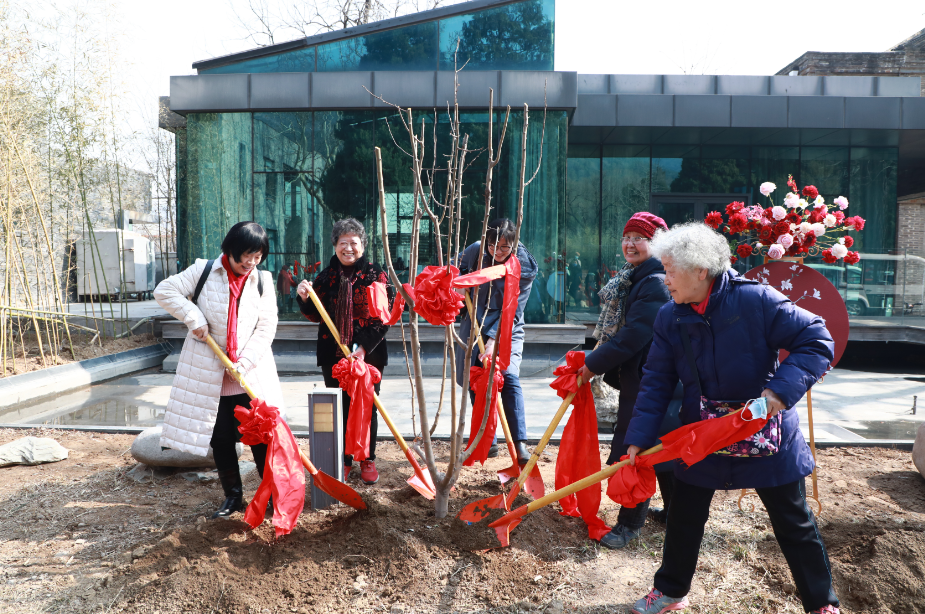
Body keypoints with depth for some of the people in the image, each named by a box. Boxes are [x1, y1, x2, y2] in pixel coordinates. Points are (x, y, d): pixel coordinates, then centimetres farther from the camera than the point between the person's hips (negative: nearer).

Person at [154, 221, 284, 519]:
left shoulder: (263, 280, 1)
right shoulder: (204, 271, -2)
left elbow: (267, 327, -5)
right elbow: (165, 290, -4)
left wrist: (246, 361, -16)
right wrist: (194, 317, -14)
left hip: (252, 375, 0)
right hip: (210, 375, 0)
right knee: (220, 439, 8)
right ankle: (233, 497, 23)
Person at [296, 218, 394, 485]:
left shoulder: (375, 274, -3)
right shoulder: (327, 275, 6)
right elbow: (316, 315, 9)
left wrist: (364, 347, -15)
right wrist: (304, 298, -12)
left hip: (369, 354, -2)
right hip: (333, 354, 3)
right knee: (338, 408, 9)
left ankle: (367, 460, 24)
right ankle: (343, 460, 24)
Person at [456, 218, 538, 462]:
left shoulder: (524, 268, -14)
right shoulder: (476, 251, -6)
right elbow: (458, 270, 15)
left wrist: (494, 339, -27)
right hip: (476, 325, 4)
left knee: (509, 376, -21)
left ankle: (519, 444, -21)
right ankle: (487, 443, 16)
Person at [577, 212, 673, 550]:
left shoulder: (656, 284, -19)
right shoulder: (632, 279, 13)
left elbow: (633, 335, -24)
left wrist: (594, 364, -16)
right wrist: (597, 357, 9)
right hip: (635, 374, 10)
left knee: (631, 449, -3)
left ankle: (630, 524, 11)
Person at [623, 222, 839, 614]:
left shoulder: (756, 300, -20)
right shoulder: (670, 318, -6)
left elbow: (818, 341, -17)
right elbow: (656, 381, -4)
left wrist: (781, 389, -30)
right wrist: (639, 438, -12)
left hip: (765, 433, -3)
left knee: (794, 523, 12)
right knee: (684, 515, 15)